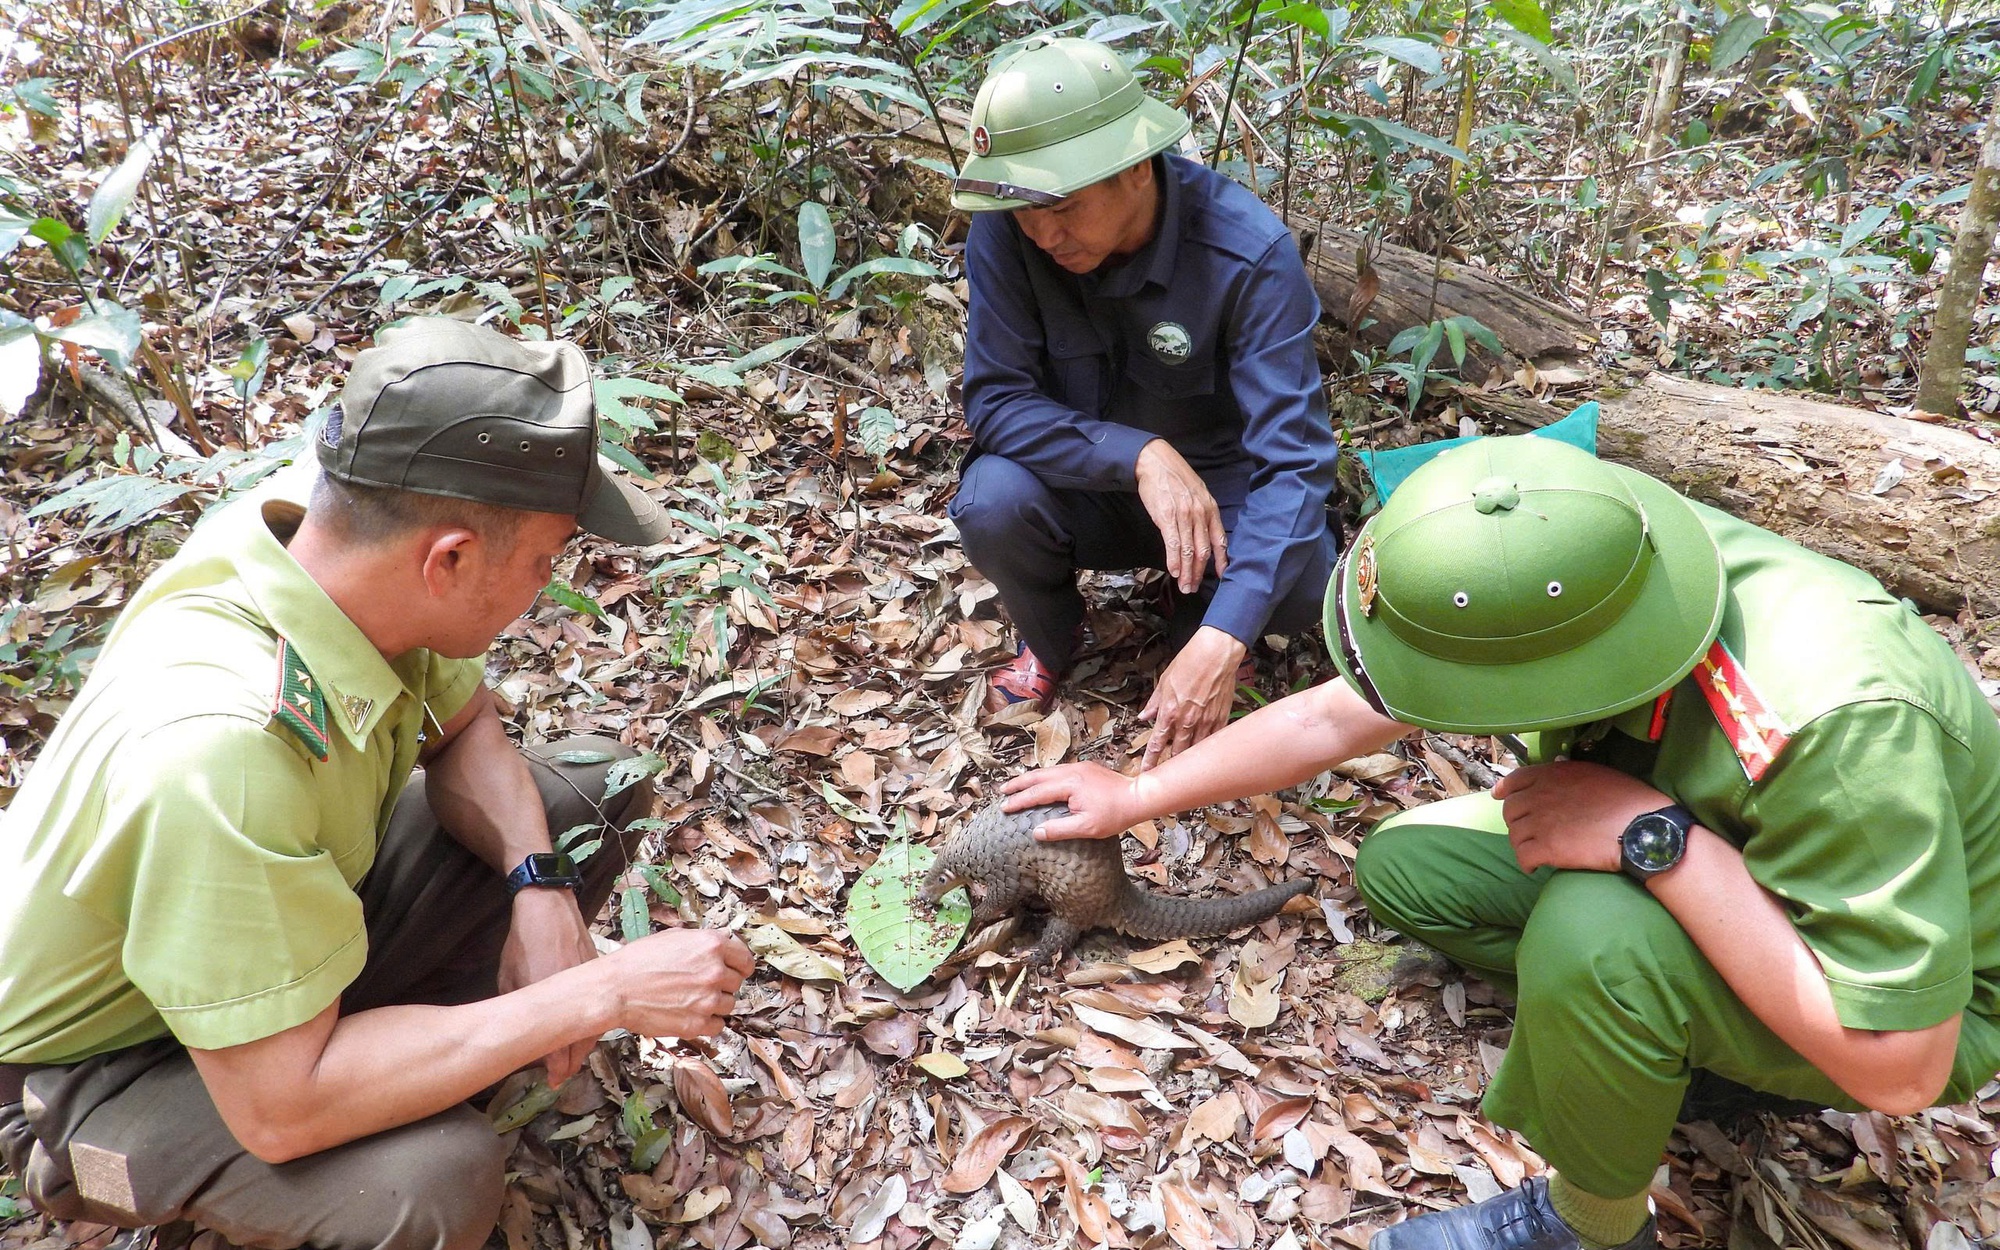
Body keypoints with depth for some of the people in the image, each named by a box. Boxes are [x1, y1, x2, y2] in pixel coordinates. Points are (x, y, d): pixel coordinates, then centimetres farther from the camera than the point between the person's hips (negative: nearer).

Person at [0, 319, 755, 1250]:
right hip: (108, 1060, -6)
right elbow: (278, 1112, -36)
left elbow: (463, 729, 0)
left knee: (591, 786, 1)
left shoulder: (329, 531, -20)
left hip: (297, 909, 7)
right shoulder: (218, 751, -42)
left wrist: (541, 889, -17)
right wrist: (600, 994, -32)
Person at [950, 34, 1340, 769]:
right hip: (1086, 489, 1)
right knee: (993, 501, -31)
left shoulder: (1248, 252, -28)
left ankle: (1200, 622, 8)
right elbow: (997, 399, -20)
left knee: (1302, 587, -29)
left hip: (1220, 486, -1)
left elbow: (1293, 453, -33)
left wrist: (1222, 641, -45)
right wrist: (1140, 455, -37)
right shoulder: (1005, 230, -22)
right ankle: (1049, 641, 4)